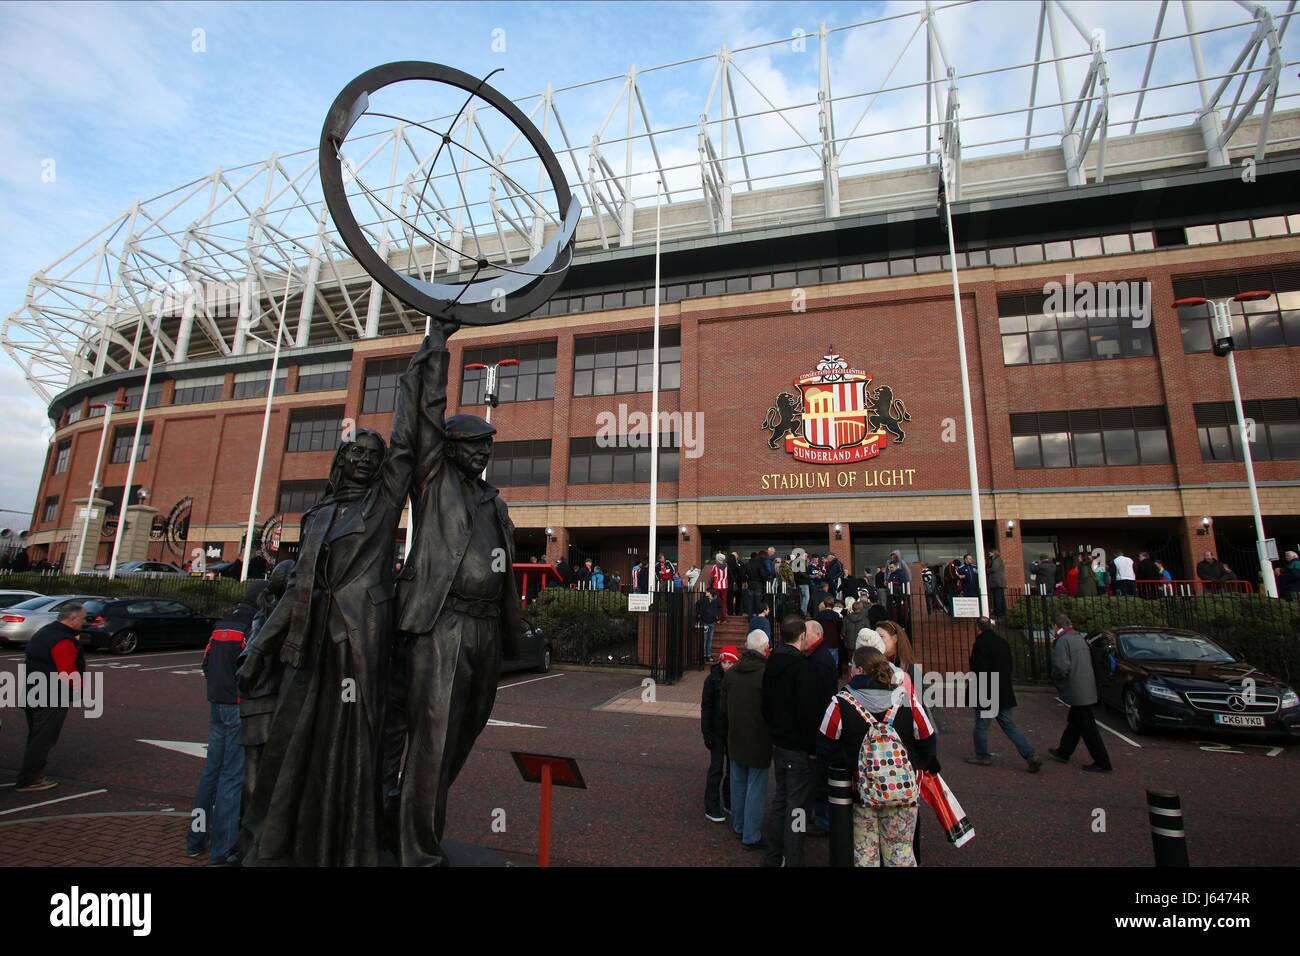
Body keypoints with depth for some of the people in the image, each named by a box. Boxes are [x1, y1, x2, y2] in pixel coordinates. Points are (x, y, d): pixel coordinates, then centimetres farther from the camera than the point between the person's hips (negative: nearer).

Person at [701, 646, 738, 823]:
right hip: (717, 731, -4)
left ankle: (729, 803, 30)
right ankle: (711, 808, 10)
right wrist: (707, 733, -10)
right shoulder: (712, 680, -10)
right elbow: (705, 707, -7)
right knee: (716, 768, 0)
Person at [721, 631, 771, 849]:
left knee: (738, 783, 21)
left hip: (735, 739, 6)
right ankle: (751, 837, 17)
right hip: (759, 741, -5)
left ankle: (738, 826, 36)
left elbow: (724, 707, 6)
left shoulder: (730, 673, -5)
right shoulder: (766, 674, -23)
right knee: (756, 788, 8)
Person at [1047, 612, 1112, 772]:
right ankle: (1063, 752, 32)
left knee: (1088, 729, 0)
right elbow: (1088, 662, 18)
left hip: (1076, 692, -10)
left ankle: (1102, 763, 6)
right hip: (1087, 689, 10)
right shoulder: (1080, 637, 10)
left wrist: (1054, 676, -4)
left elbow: (1062, 668, -25)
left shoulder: (1062, 641, -18)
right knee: (1074, 723, 20)